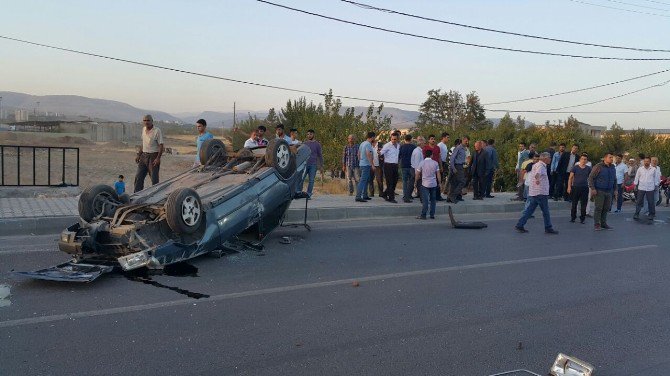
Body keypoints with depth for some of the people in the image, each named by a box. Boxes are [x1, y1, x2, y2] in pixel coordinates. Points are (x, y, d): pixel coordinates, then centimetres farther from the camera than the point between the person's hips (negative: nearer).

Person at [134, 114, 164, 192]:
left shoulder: (157, 131, -11)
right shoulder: (143, 130, 11)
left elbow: (161, 146, -13)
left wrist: (158, 158, -22)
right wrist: (138, 155, 17)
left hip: (153, 156, -7)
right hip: (144, 156, 7)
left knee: (154, 179, -5)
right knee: (138, 177, 6)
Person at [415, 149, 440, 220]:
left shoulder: (422, 163, -4)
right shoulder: (435, 163, 0)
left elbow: (417, 174, 1)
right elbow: (438, 174, 2)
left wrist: (416, 182, 16)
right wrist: (439, 183, 11)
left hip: (425, 184, -2)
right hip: (434, 184, 2)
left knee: (425, 200, -3)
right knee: (433, 199, 11)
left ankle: (423, 215, -6)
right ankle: (432, 215, 13)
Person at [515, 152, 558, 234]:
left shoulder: (536, 164, 14)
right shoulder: (541, 166, -17)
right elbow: (537, 173, -40)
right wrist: (537, 179, -60)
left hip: (534, 193, 10)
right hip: (540, 193, -10)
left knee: (530, 209, 8)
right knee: (545, 211, 1)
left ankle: (520, 225, 5)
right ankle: (548, 228, 9)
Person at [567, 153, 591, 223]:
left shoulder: (588, 168, 6)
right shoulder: (575, 167, 1)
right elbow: (570, 178, 2)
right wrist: (569, 187, -7)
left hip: (585, 188, 1)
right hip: (575, 187, -1)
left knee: (583, 204, 3)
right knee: (574, 204, 4)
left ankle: (582, 219, 12)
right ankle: (573, 218, 15)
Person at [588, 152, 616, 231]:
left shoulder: (613, 168, 13)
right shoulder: (598, 167, -7)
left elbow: (614, 180, 23)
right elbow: (591, 177, -10)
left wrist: (615, 189, 17)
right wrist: (592, 188, -16)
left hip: (609, 191, 6)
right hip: (599, 191, -6)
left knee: (606, 208, 8)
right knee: (598, 208, -6)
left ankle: (603, 223, 18)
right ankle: (597, 224, 0)